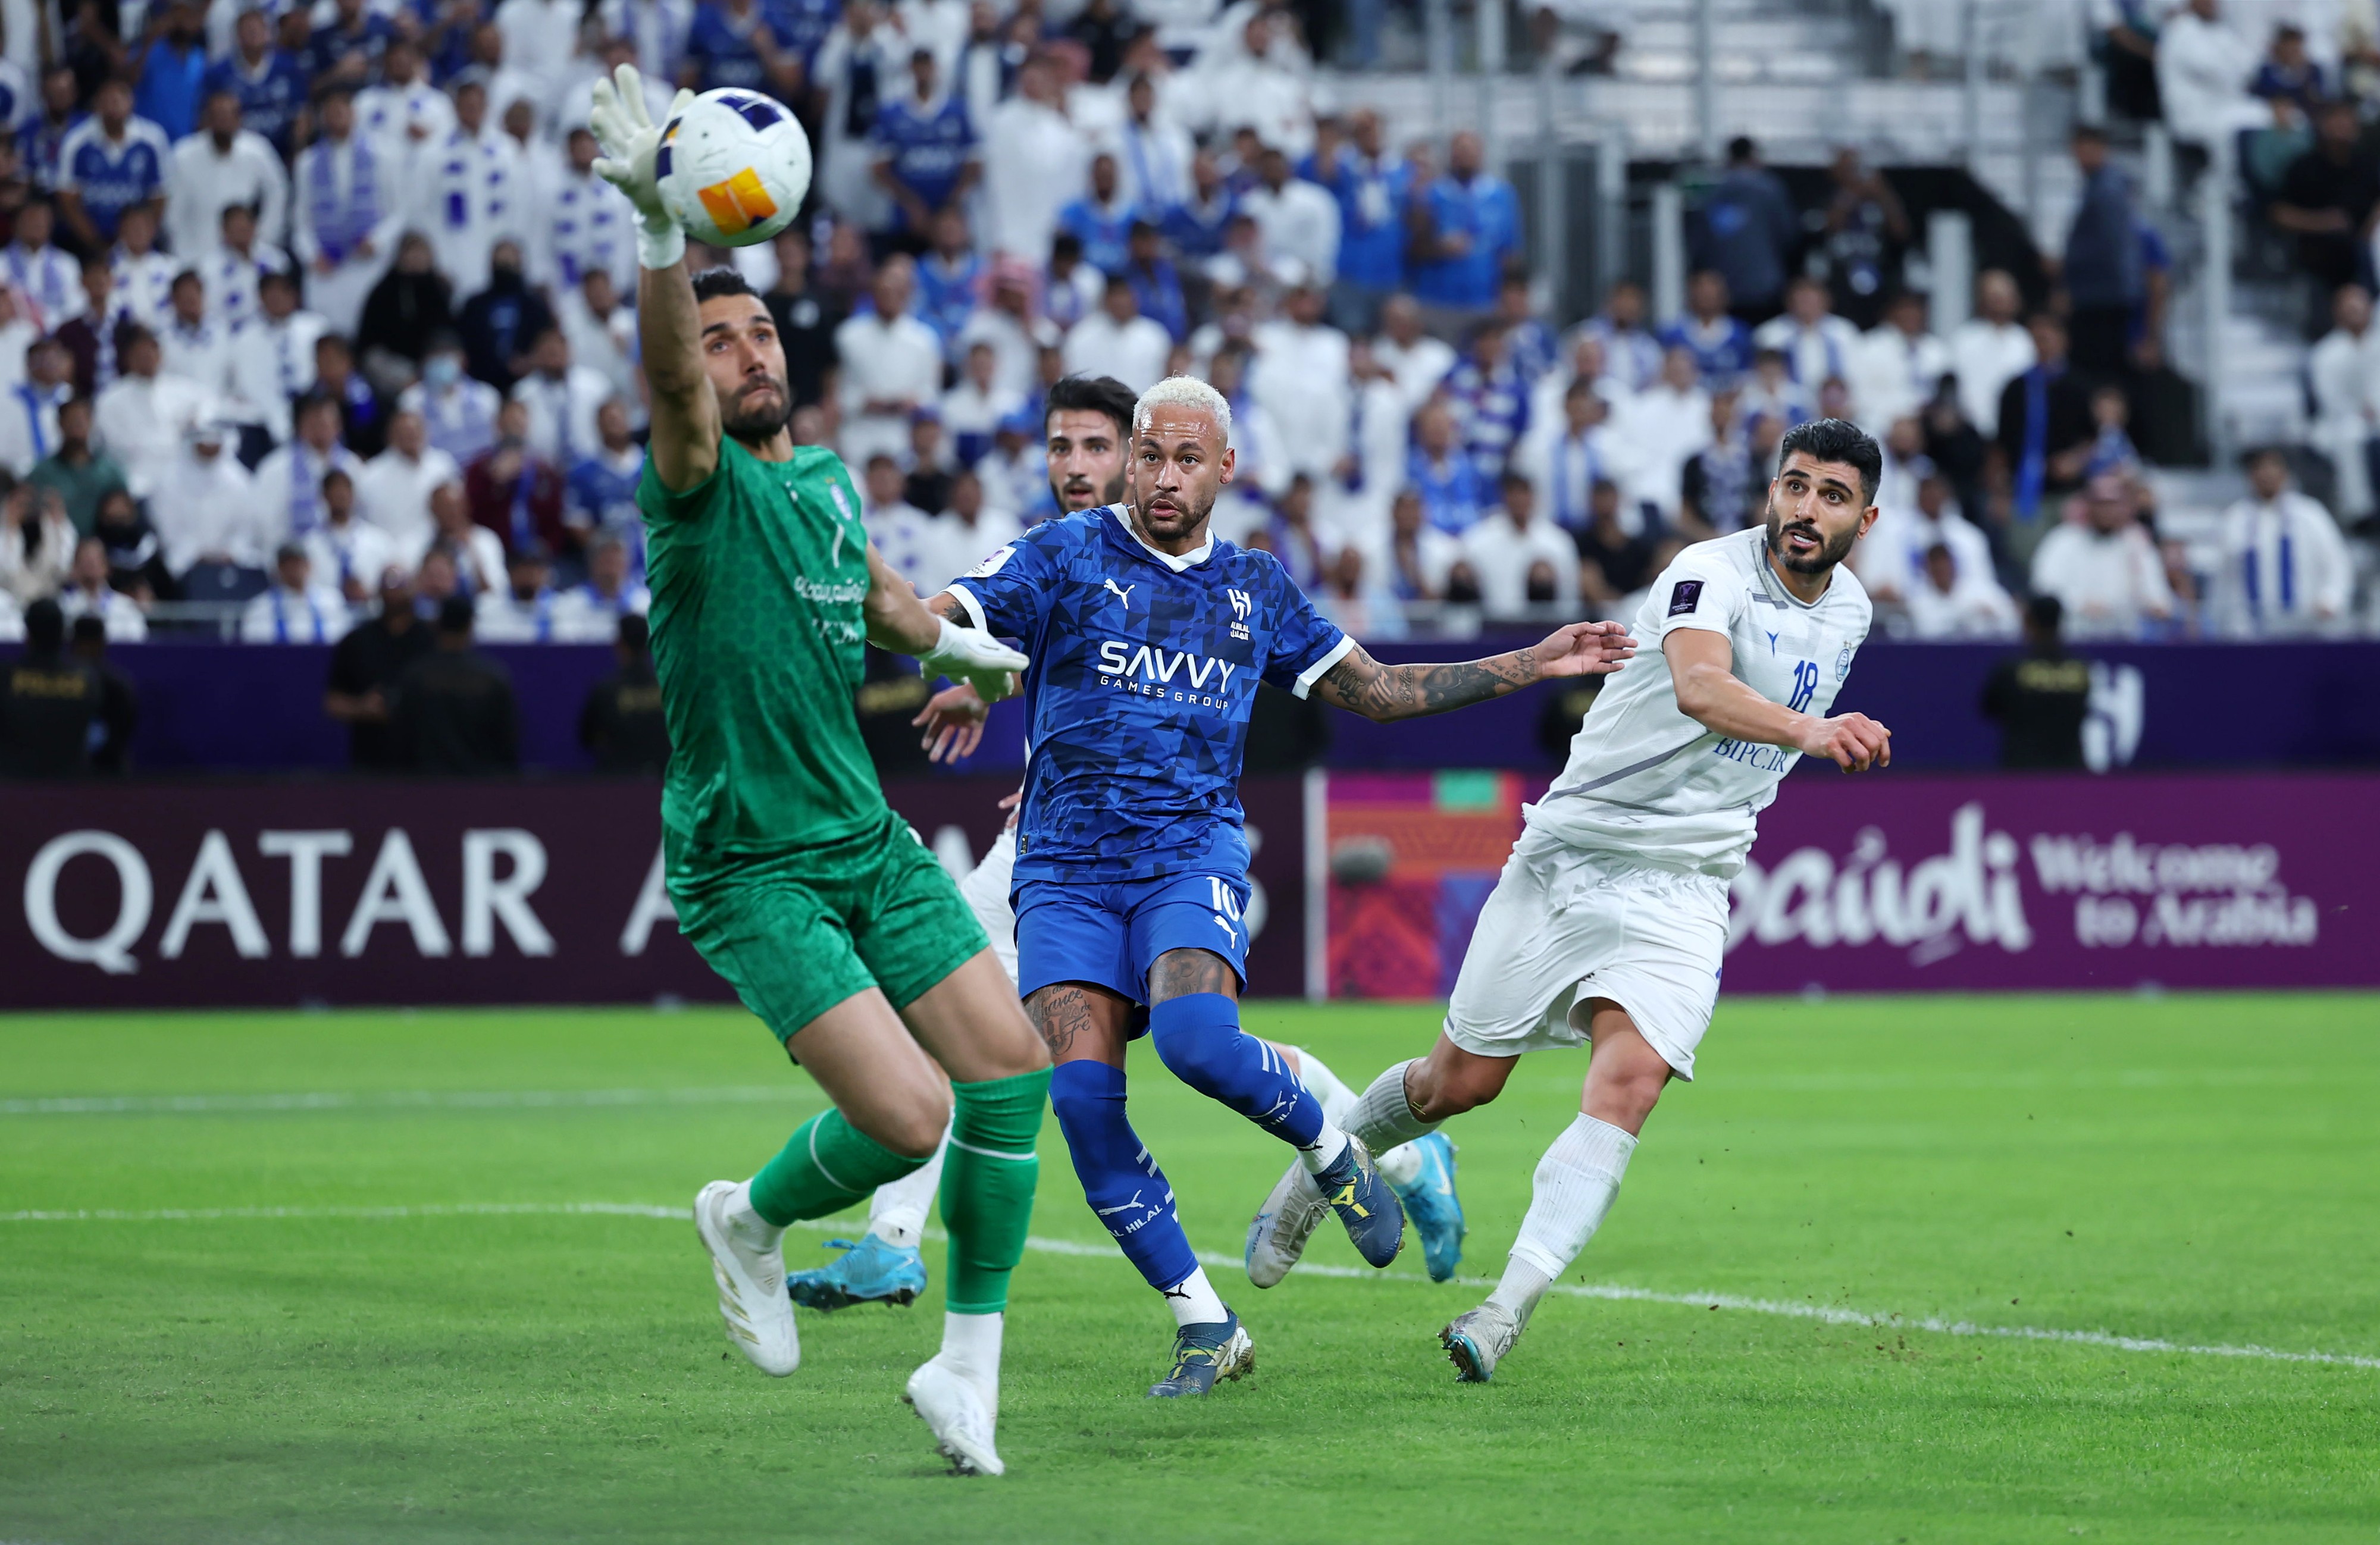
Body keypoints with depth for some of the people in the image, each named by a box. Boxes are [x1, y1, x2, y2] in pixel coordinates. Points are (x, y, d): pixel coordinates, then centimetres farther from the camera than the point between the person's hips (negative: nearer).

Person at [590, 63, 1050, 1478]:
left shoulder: (830, 479, 10)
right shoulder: (702, 488, -12)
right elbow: (668, 378, -35)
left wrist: (953, 642, 49)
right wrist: (661, 228, -52)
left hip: (870, 842, 7)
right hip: (750, 870, -7)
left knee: (1011, 1063, -3)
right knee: (909, 1117, -17)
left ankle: (969, 1368, 9)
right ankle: (753, 1220, 16)